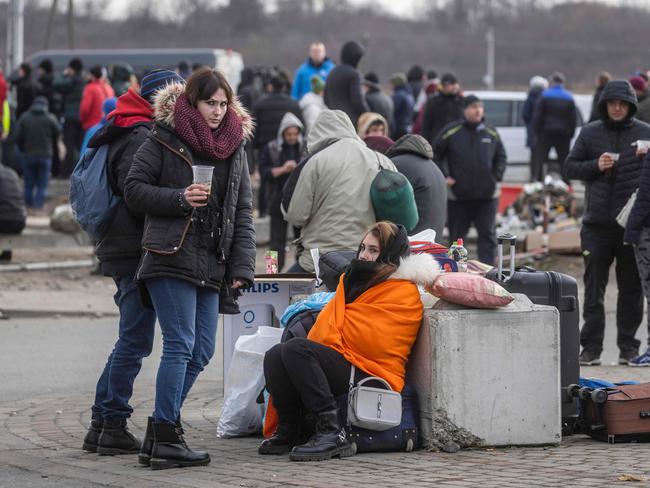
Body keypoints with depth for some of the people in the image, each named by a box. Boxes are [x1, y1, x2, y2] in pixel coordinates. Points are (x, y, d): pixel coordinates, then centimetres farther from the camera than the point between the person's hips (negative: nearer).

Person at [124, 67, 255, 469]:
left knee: (202, 351, 5)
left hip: (211, 265, 6)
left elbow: (243, 212, 14)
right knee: (181, 344, -12)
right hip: (171, 256, -6)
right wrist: (178, 199, -14)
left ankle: (164, 427, 15)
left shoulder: (235, 146, 15)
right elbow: (134, 189, 0)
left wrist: (242, 267, 5)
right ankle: (166, 438, -10)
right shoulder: (164, 140, 0)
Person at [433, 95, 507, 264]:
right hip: (459, 193, -2)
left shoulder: (491, 133, 7)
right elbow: (435, 154, 4)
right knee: (457, 234, 10)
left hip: (487, 194, 2)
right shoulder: (451, 132, -3)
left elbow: (501, 156, 20)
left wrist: (497, 176, 6)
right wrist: (444, 176, -4)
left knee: (488, 234, -5)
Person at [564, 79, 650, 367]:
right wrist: (595, 166, -8)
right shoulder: (590, 133, 6)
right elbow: (569, 168, 8)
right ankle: (591, 348, 5)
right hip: (597, 222, 1)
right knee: (594, 288, 2)